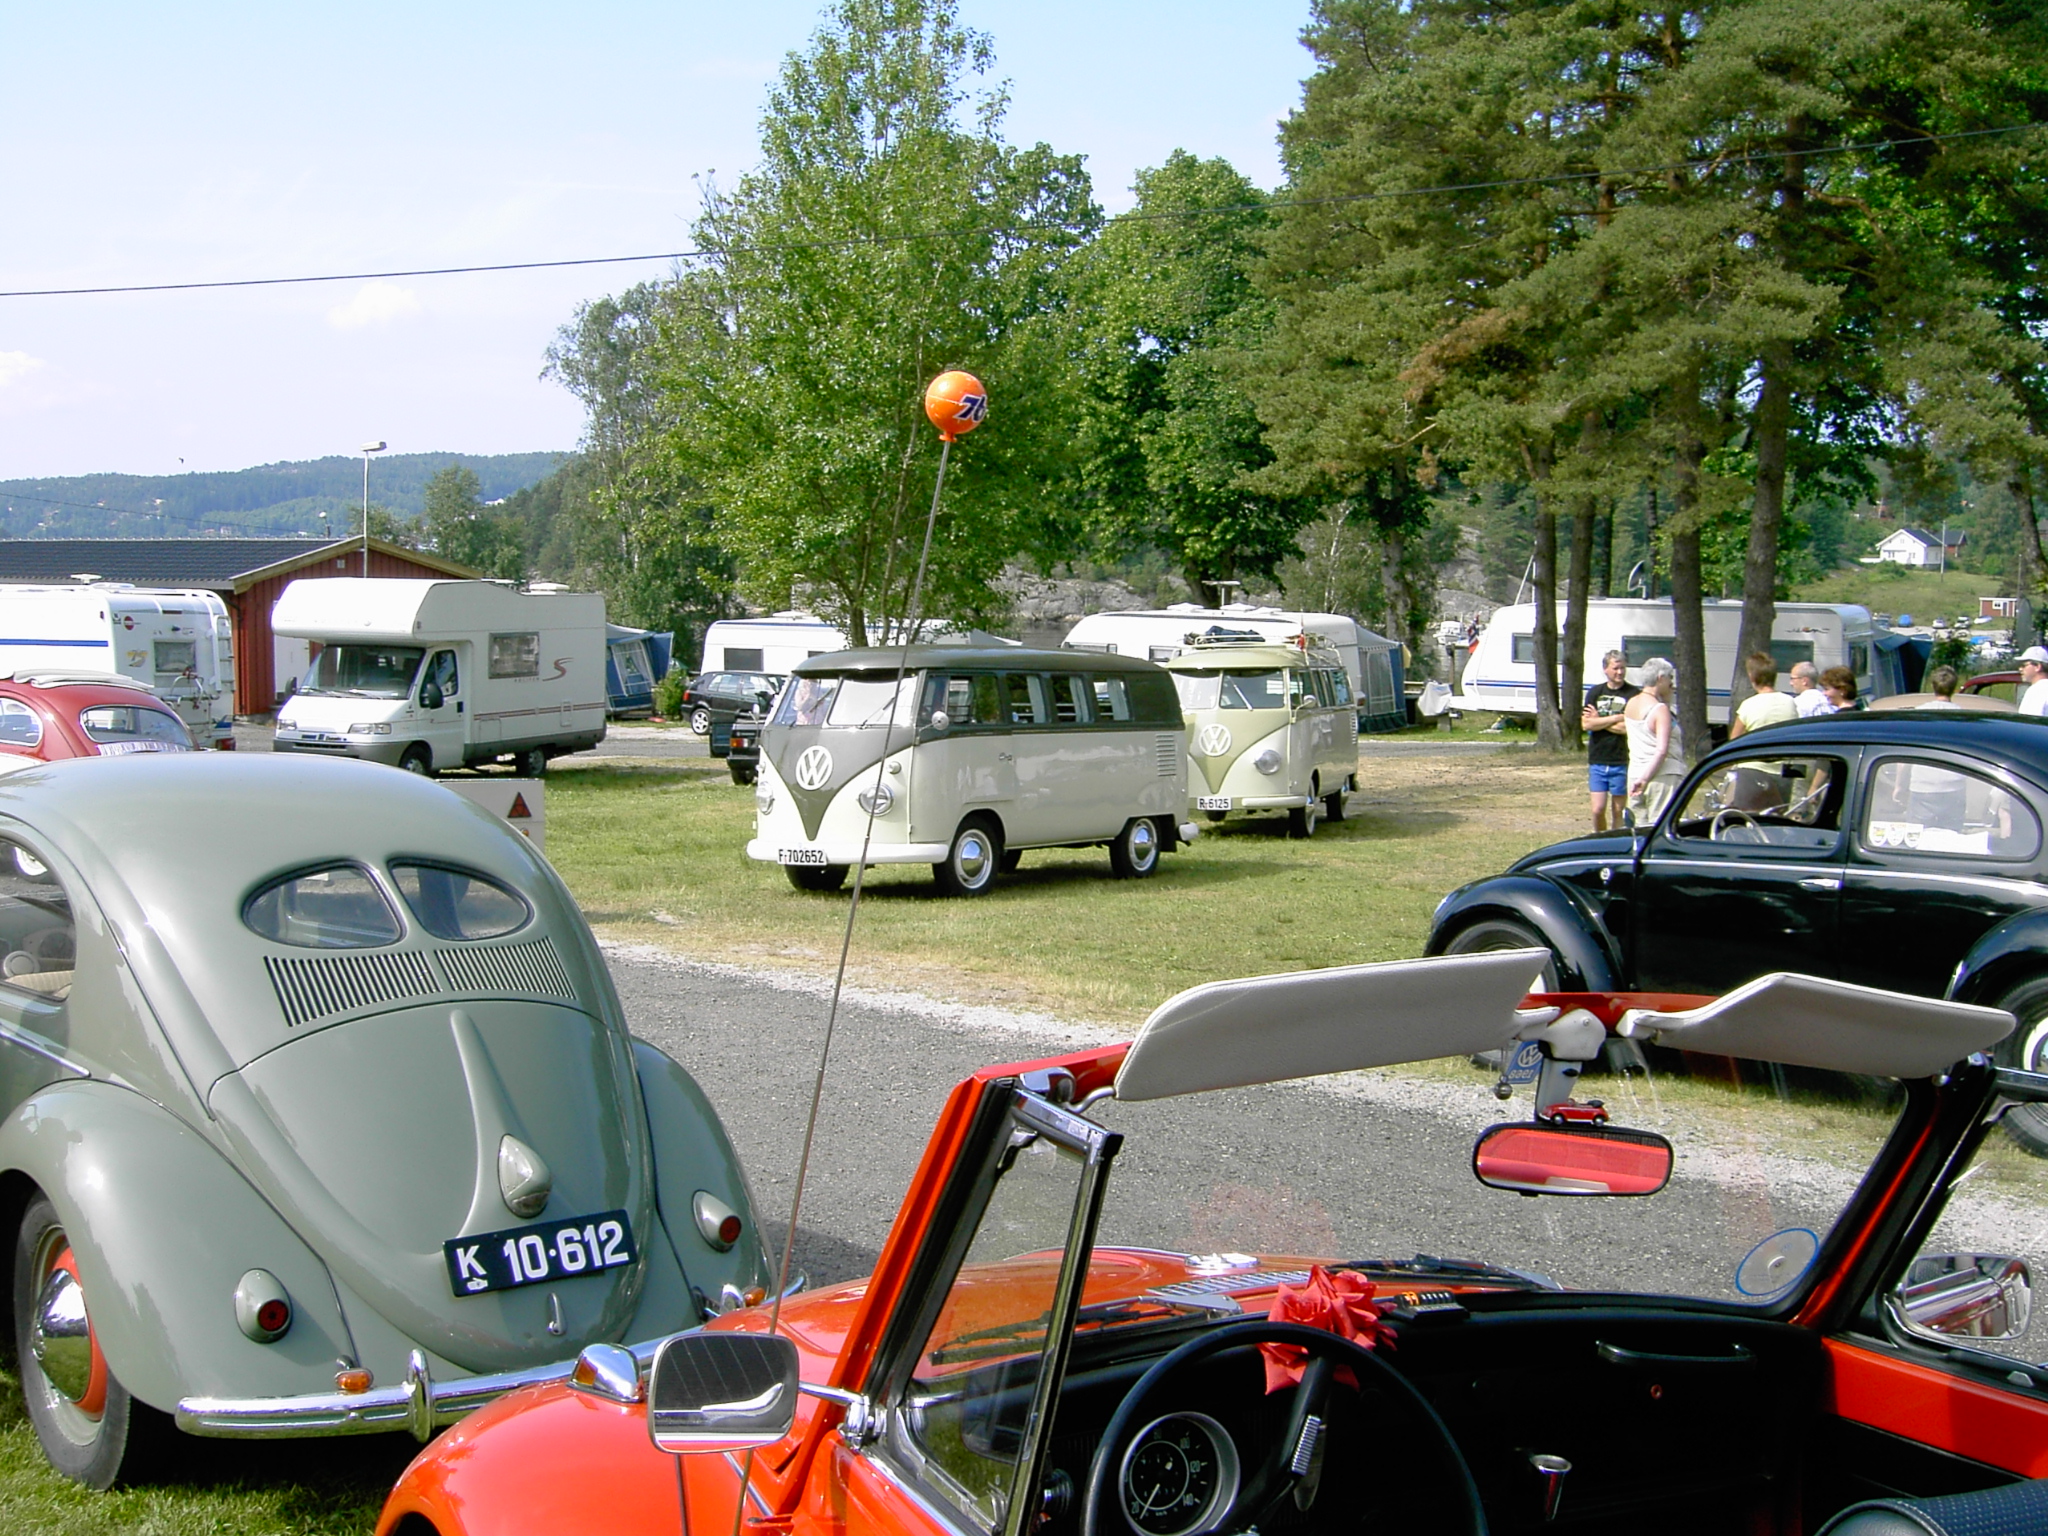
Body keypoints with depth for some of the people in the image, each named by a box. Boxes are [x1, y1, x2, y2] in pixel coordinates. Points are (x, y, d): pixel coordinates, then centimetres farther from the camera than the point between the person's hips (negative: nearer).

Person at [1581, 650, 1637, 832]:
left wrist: (1599, 721, -6)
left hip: (1621, 763, -2)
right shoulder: (1595, 692, 7)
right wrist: (1616, 718, -10)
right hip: (1597, 762, 2)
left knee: (1618, 811, 6)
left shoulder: (1634, 694, -4)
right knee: (1598, 809, -1)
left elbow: (1631, 728, -13)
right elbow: (1586, 724, -4)